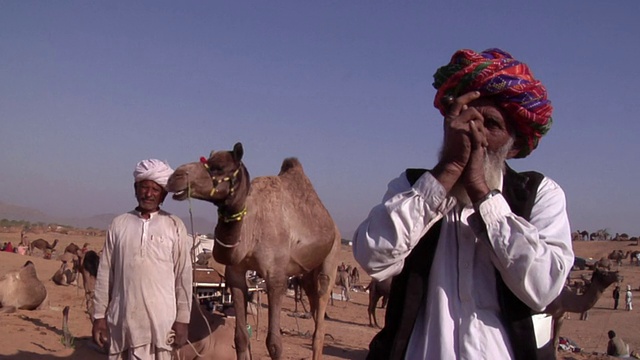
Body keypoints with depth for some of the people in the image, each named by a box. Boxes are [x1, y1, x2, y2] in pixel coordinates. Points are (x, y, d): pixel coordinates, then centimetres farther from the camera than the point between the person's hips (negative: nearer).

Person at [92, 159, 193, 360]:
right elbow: (104, 273, 9)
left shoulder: (174, 226, 1)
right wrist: (99, 315, 6)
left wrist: (182, 319, -1)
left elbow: (183, 276, 1)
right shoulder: (119, 224, 7)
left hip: (160, 320, -2)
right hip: (121, 319, 2)